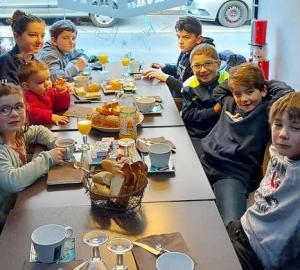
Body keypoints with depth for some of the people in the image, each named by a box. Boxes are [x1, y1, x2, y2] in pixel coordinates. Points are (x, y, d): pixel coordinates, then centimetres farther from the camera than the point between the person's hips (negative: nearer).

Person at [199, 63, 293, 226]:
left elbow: (285, 93, -15)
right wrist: (235, 79, 21)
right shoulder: (229, 103, 18)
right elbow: (218, 90, 38)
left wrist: (262, 82, 3)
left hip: (234, 175, -6)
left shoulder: (267, 110, 1)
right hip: (205, 164, 6)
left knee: (231, 226, -30)